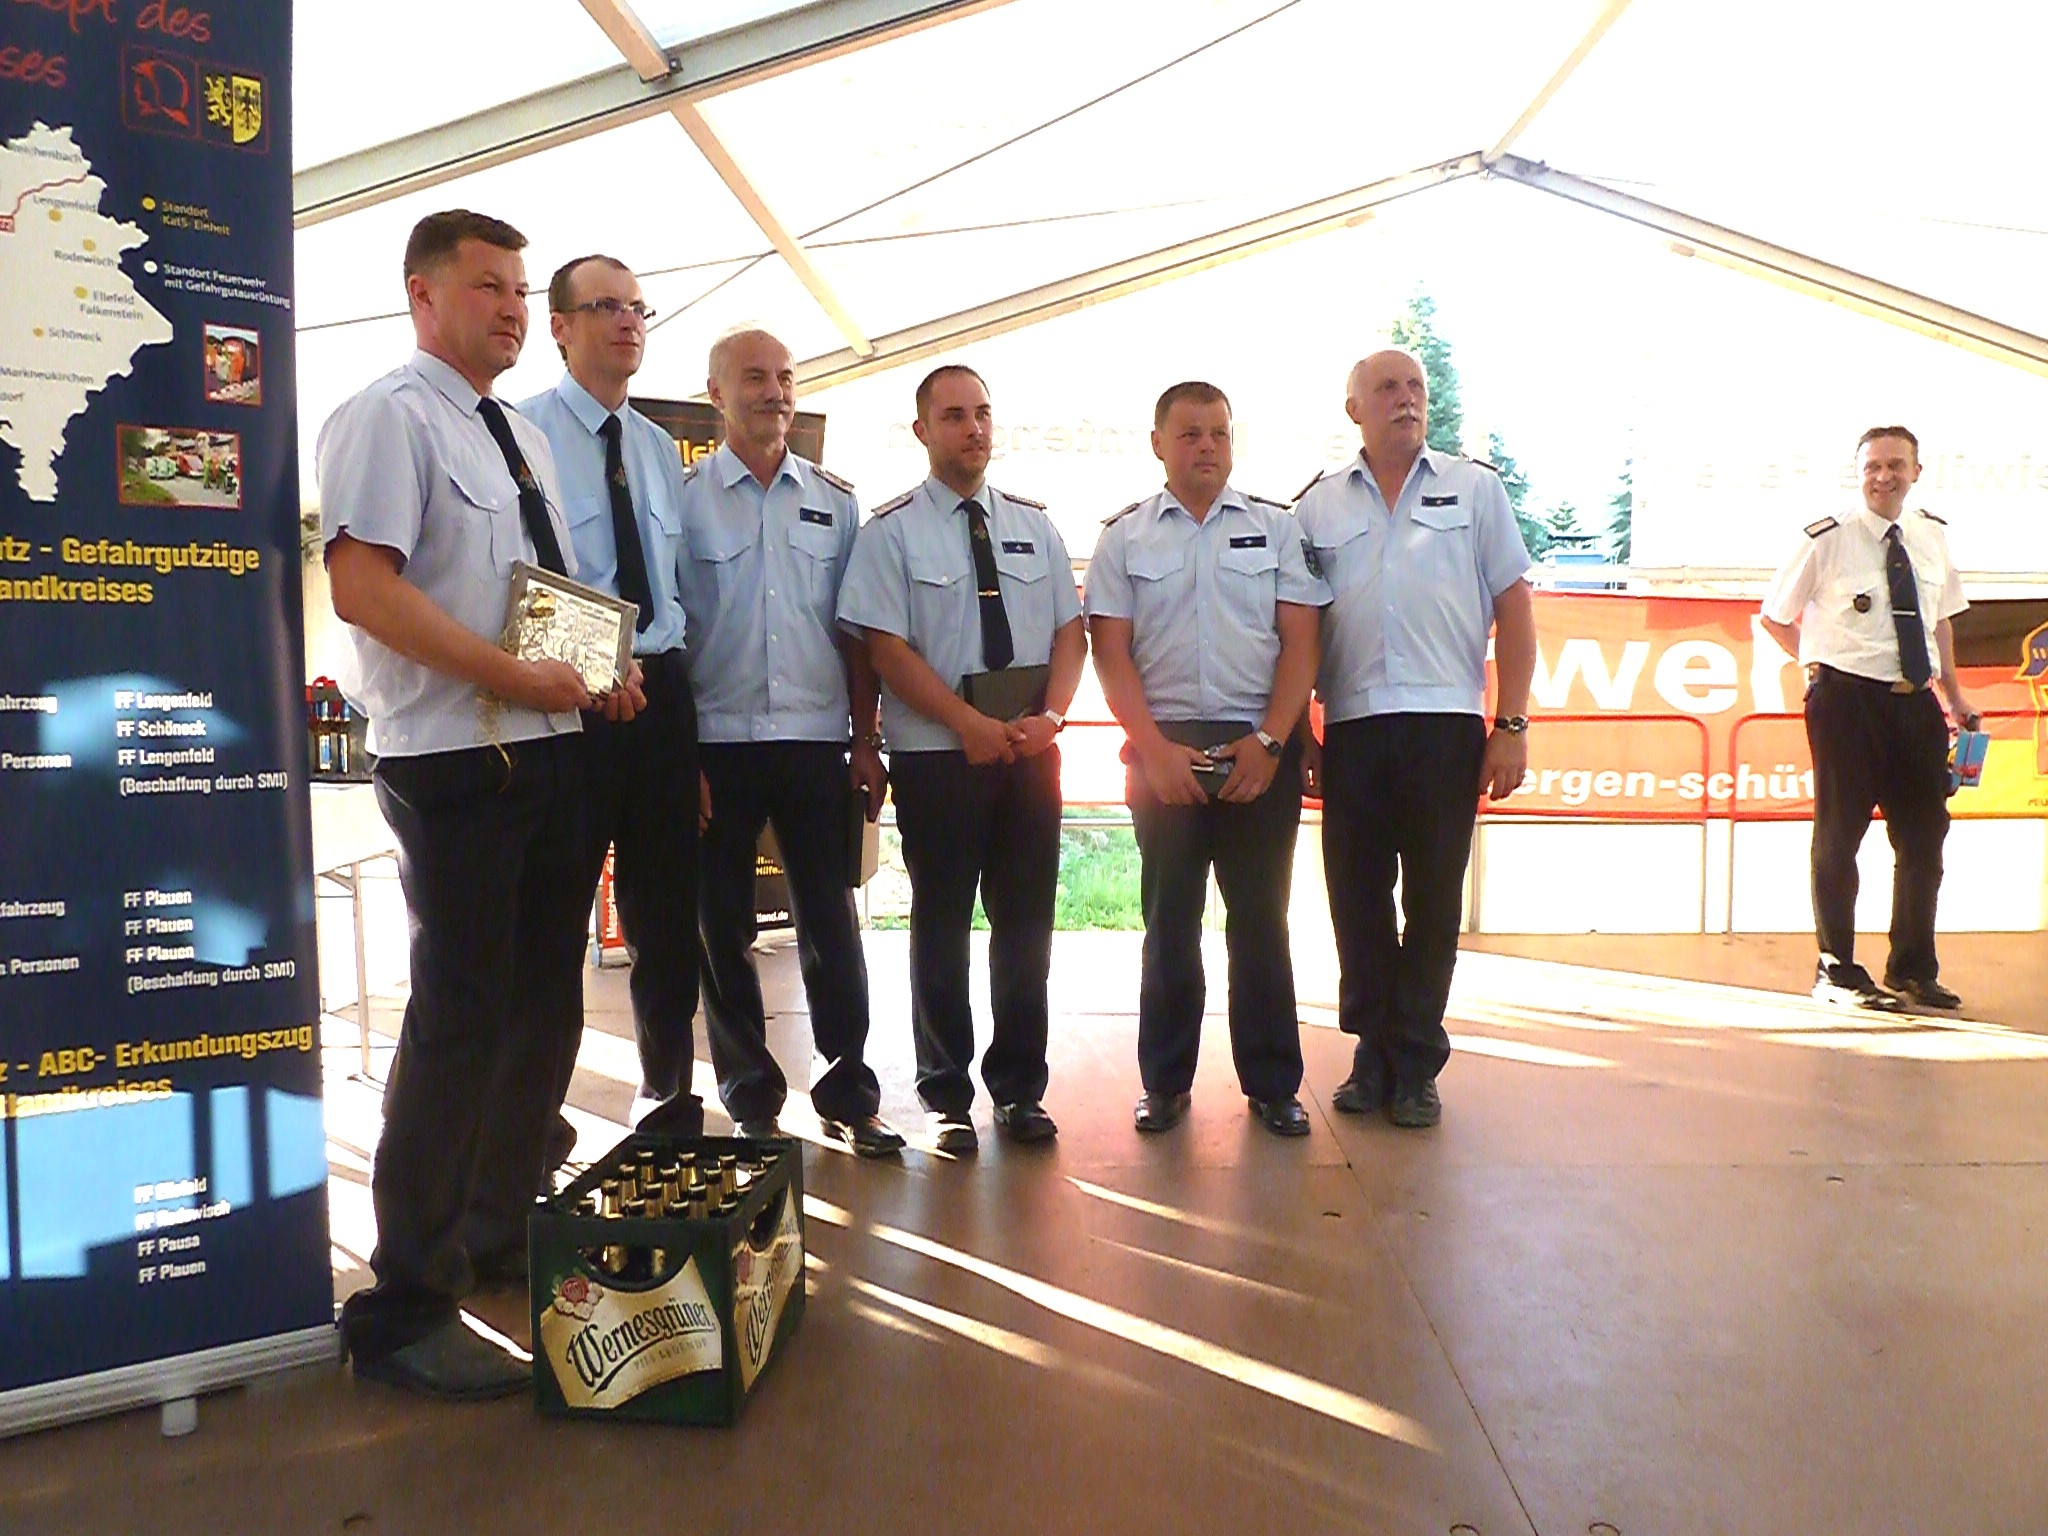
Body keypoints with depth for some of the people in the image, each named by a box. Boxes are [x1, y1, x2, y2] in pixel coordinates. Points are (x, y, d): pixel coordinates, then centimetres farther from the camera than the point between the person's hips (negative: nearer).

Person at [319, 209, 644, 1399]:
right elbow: (362, 586, -19)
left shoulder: (526, 437, 19)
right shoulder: (390, 418, -7)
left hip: (554, 750, 9)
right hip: (455, 761, -9)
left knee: (544, 1006, 15)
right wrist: (509, 674, -21)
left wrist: (604, 673, 6)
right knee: (461, 1020, -5)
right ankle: (409, 1305, 9)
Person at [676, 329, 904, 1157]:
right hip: (717, 741, -1)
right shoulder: (682, 497, 2)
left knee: (831, 921, 6)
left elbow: (854, 630, 10)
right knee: (724, 930, 7)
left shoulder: (834, 500, 10)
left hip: (817, 739, 2)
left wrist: (864, 742, 5)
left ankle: (848, 1094, 19)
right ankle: (750, 1098, 22)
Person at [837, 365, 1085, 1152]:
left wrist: (1050, 715, -9)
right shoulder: (892, 529, -2)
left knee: (1026, 923, 9)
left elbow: (1070, 630, 8)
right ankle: (947, 1097, 20)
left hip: (1032, 749, 4)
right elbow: (886, 647, -9)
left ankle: (1019, 1089, 23)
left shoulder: (1034, 524, 11)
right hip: (937, 754, -4)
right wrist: (971, 724, -17)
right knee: (942, 926, 6)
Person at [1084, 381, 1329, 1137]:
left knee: (1260, 917, 5)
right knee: (1169, 918, 7)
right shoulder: (1125, 536, 6)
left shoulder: (1276, 527, 7)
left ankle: (1272, 1083, 15)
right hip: (1163, 747, 0)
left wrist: (1269, 741, -9)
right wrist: (1155, 749, -10)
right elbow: (1110, 652, 0)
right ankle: (1165, 1082, 17)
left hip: (1261, 747, 0)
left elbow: (1300, 640, 2)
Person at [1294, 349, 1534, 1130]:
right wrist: (1298, 734, 5)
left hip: (1446, 724, -1)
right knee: (1356, 897, 6)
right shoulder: (1318, 505, 10)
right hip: (1350, 729, 1)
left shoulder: (1475, 488, 8)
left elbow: (1513, 607, 5)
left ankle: (1417, 1065, 17)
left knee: (1433, 902, 4)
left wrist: (1512, 726, -2)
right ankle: (1373, 1054, 21)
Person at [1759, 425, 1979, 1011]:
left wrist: (1955, 694, 15)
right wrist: (1819, 665, -3)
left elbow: (1940, 617, 20)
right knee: (1839, 835, 2)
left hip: (1916, 701, 6)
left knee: (1924, 835, 11)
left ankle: (1913, 971, 26)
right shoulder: (1829, 539, -7)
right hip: (1846, 699, -6)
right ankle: (1836, 971, 14)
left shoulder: (1933, 536, 9)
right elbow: (1774, 615, 1)